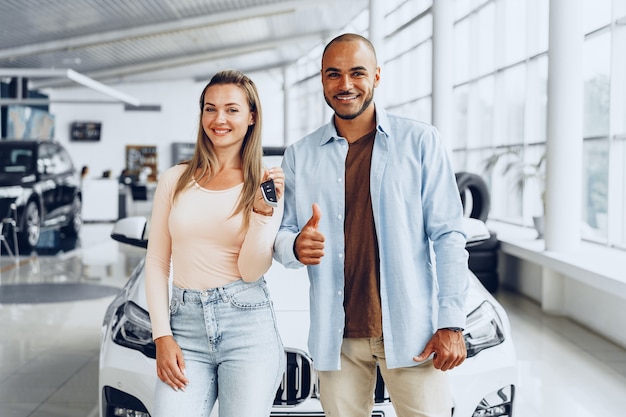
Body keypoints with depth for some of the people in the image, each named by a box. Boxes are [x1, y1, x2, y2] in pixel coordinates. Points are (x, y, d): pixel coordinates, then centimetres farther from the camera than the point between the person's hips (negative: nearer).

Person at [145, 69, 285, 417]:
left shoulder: (265, 184, 3)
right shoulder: (175, 180, 7)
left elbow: (252, 271, -3)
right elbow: (157, 262, 8)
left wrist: (262, 211, -15)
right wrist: (162, 335, 1)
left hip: (248, 325, -1)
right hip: (185, 323, 2)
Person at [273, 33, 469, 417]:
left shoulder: (419, 141, 2)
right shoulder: (300, 155, 10)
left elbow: (448, 236, -1)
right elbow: (281, 235, 11)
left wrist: (452, 323, -9)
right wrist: (296, 246, -14)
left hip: (410, 331, -2)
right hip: (337, 336, 3)